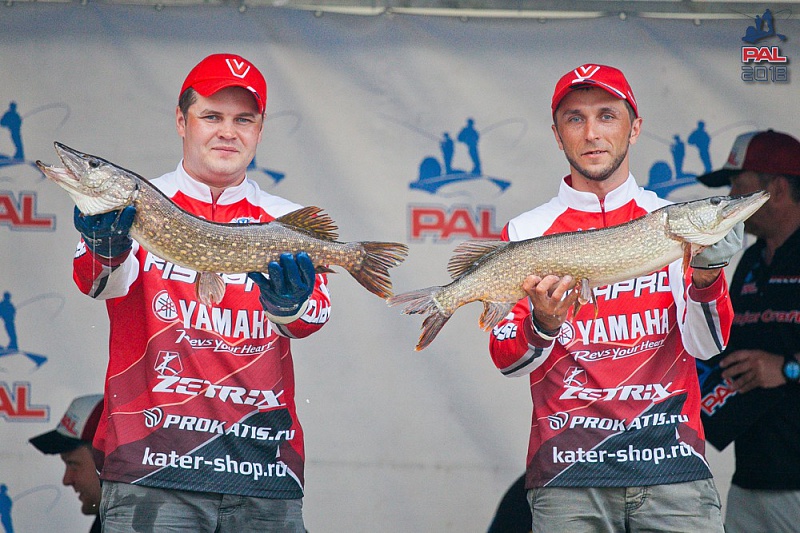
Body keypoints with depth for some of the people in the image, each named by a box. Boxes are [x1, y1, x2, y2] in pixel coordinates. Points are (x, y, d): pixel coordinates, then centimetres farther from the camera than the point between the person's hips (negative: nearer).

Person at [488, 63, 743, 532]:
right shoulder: (527, 233, 7)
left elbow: (706, 345, -1)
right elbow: (507, 361, 1)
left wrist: (705, 280, -19)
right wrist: (542, 327, -19)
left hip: (672, 459, 1)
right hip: (568, 470, 0)